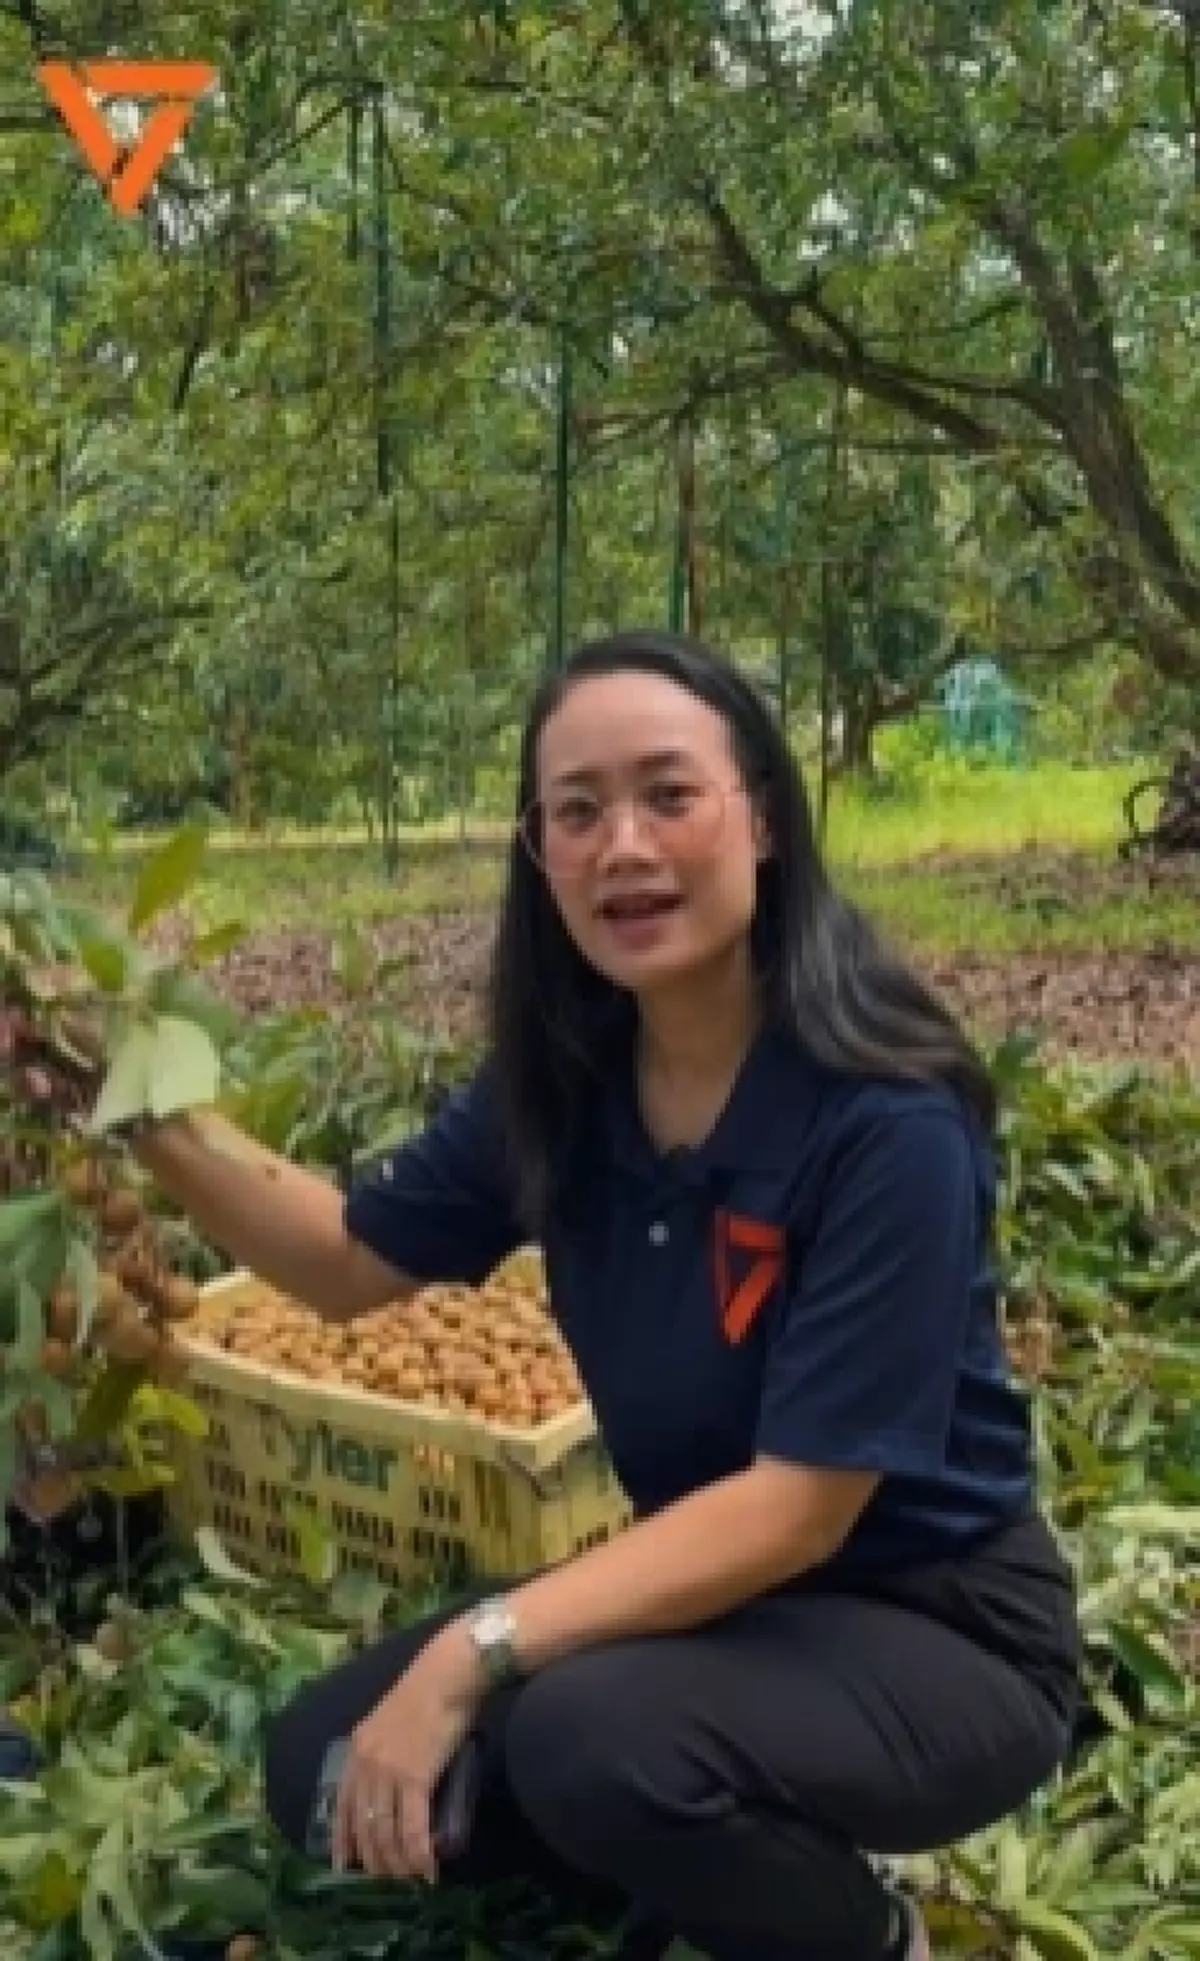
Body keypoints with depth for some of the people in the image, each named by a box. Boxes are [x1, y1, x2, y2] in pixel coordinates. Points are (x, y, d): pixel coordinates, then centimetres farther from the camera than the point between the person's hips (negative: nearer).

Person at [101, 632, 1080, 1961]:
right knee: (333, 1774, -3)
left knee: (589, 1738, -32)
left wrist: (480, 1645, -32)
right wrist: (161, 1123, -13)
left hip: (938, 1632, -6)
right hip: (721, 1588, 6)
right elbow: (351, 1261, 4)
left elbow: (799, 1504, -27)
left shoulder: (886, 1122, -26)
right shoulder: (562, 1081, -6)